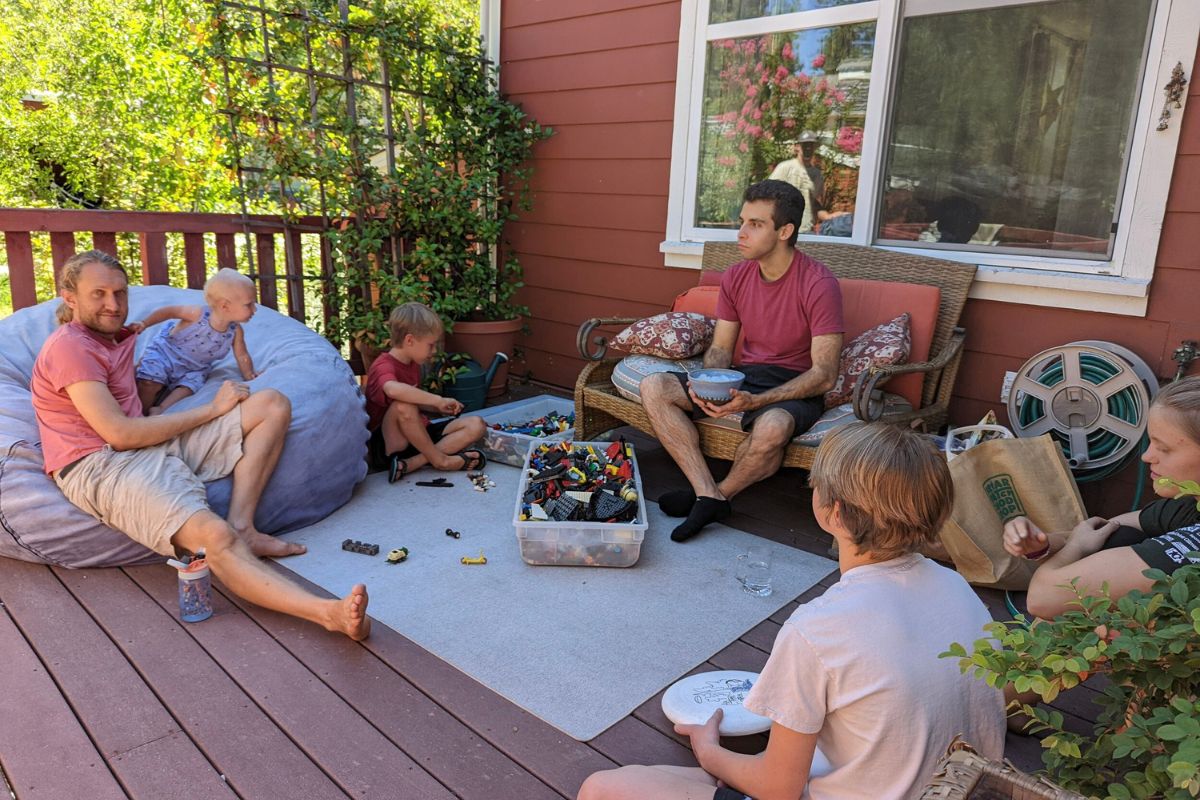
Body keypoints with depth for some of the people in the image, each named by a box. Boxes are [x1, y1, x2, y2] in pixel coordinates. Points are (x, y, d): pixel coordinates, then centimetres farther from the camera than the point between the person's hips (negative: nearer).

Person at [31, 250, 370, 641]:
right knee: (214, 536, -35)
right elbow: (120, 433, -16)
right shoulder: (70, 346, -9)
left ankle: (242, 527, -17)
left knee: (273, 404, -1)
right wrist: (212, 410, -9)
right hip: (103, 467, -9)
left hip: (152, 444, 9)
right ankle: (328, 612, -50)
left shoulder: (120, 336, 20)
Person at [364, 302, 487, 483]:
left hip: (419, 435, 9)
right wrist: (439, 400, -36)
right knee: (403, 405, -38)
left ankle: (413, 463, -25)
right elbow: (394, 390, -42)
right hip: (391, 442, -8)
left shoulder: (413, 365, 12)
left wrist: (439, 408, 8)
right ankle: (440, 459, -21)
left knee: (476, 425, -9)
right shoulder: (383, 366, -18)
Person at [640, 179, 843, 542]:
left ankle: (717, 494, -9)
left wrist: (756, 401, -29)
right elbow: (720, 349, 8)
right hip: (743, 376, 6)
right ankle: (709, 495, -21)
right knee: (654, 388, -14)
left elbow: (824, 374, -17)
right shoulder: (735, 277, 3)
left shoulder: (819, 284, -15)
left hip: (796, 387, -5)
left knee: (771, 427, -41)